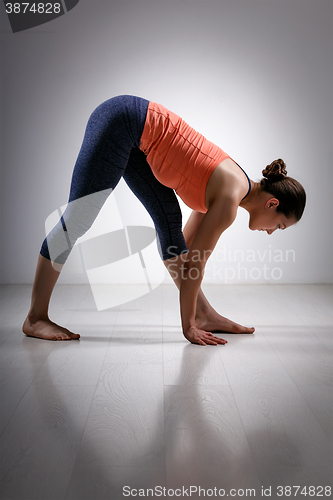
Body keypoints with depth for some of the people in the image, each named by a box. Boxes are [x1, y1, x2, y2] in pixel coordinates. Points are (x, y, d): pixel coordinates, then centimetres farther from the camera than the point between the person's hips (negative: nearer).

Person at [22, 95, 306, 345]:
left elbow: (189, 246, 16)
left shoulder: (224, 187, 9)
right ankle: (36, 318, 0)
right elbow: (196, 263, -12)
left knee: (169, 220, 2)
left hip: (136, 136, 9)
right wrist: (188, 326, -2)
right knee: (78, 220, -10)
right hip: (122, 120, -9)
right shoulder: (230, 198, -15)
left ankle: (204, 314, 7)